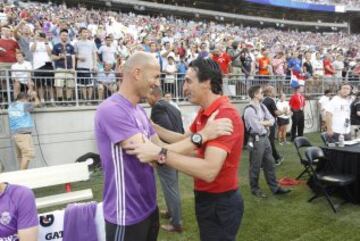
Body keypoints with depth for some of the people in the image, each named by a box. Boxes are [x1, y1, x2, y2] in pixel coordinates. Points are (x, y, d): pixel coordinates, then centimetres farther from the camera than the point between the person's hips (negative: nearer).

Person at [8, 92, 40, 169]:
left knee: (21, 155, 12)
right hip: (23, 133, -9)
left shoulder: (11, 106, 15)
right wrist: (35, 96, 29)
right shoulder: (24, 105, -6)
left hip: (15, 133, 9)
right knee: (28, 154, -11)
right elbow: (37, 103, 10)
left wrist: (30, 97, 34)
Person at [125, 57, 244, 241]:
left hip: (220, 203, -9)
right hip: (207, 198, 9)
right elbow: (184, 139, 13)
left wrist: (160, 154, -41)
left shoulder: (225, 115, -27)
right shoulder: (204, 113, 6)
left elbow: (209, 171, -37)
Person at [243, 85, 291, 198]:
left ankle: (275, 188, 28)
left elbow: (272, 120, 5)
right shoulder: (249, 110, -19)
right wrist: (266, 123, -4)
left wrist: (261, 123, -12)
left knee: (270, 164, 16)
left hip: (265, 138, 8)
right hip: (256, 140, -8)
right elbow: (258, 128, -23)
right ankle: (255, 189, 23)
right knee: (255, 167, 6)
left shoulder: (262, 106, 8)